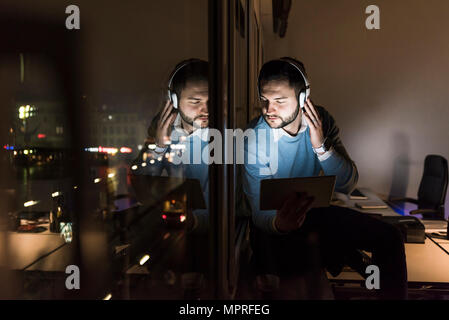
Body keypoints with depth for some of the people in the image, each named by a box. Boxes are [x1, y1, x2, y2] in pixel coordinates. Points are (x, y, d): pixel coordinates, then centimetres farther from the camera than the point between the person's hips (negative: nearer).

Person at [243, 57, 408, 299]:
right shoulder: (256, 137, -24)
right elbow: (260, 213, -25)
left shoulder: (321, 121, -11)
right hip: (274, 221, -4)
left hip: (313, 209, 4)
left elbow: (347, 186, -14)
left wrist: (321, 145, -30)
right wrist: (279, 224, -49)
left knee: (389, 238, -7)